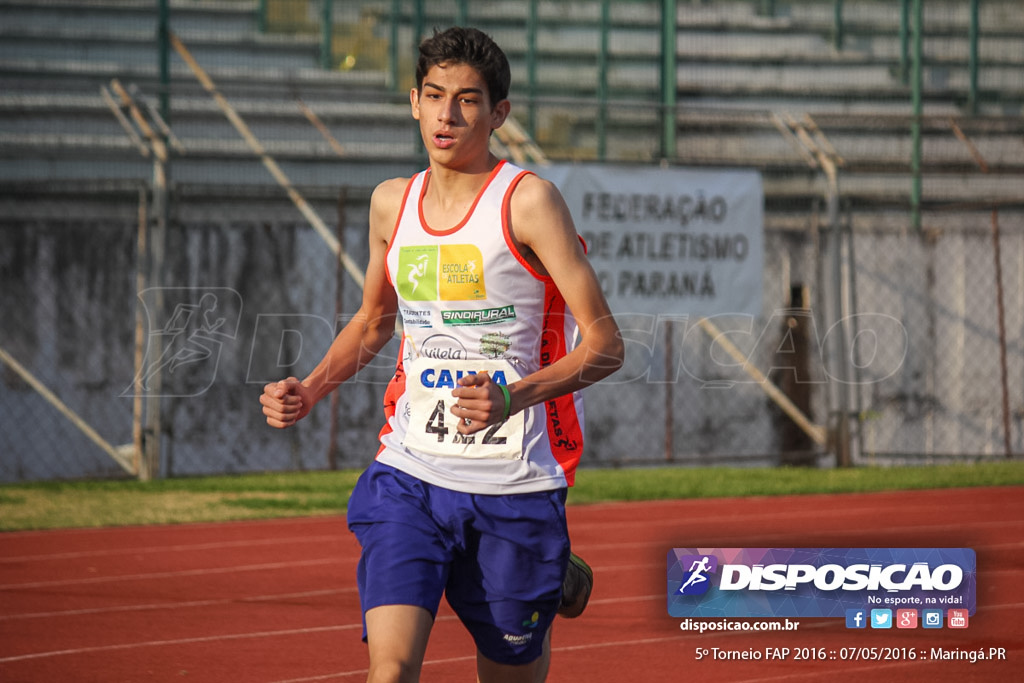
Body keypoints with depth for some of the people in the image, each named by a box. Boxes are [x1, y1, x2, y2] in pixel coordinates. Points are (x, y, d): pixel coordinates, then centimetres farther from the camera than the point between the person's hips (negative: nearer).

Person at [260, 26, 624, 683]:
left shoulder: (529, 201, -9)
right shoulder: (392, 202, 8)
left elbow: (605, 345, -12)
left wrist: (514, 398, -28)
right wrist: (311, 389, 10)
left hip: (513, 483, -3)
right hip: (409, 475, 3)